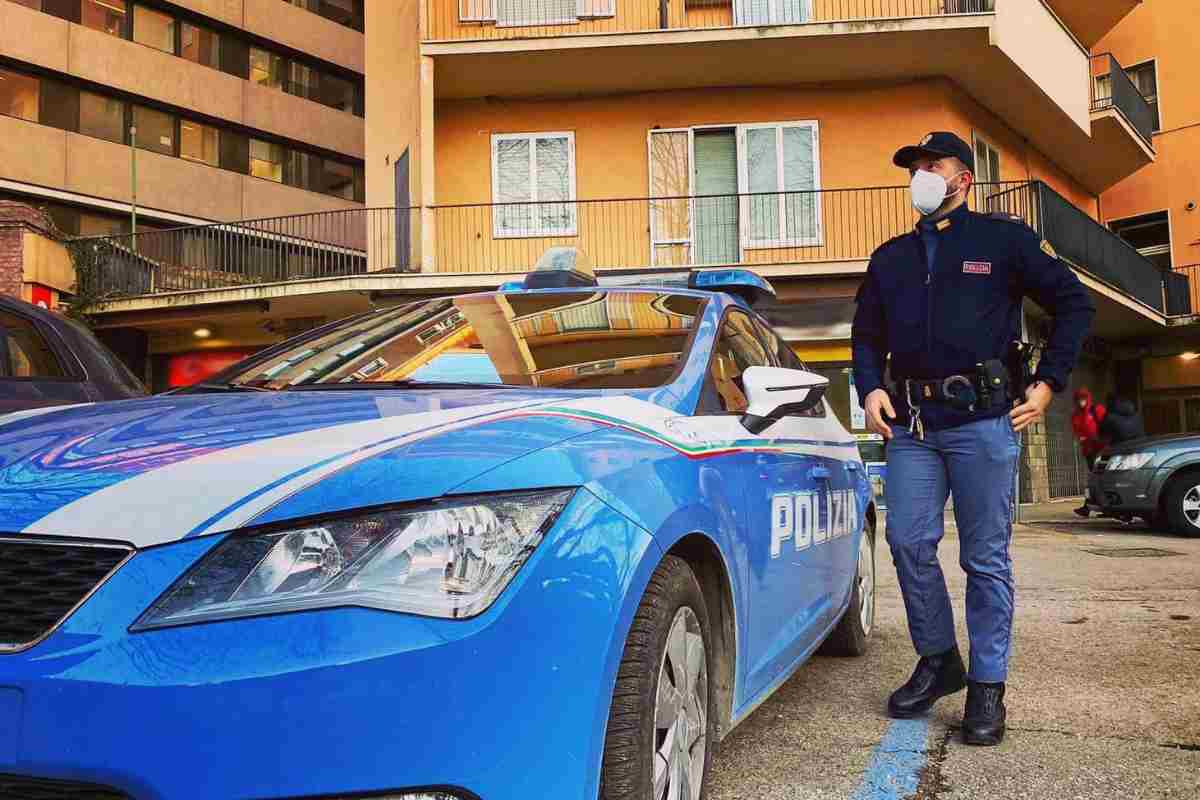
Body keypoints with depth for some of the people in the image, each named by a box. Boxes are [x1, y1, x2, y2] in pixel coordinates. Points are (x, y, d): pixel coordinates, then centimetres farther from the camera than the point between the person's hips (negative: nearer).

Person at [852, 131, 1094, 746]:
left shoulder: (1003, 239, 6)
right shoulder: (890, 258, 18)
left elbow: (1073, 303, 7)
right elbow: (866, 334, 23)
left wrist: (1047, 383, 0)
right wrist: (870, 389, 5)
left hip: (983, 418, -4)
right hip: (911, 422, 4)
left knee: (986, 557, 0)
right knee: (908, 542, 0)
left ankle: (987, 686, 11)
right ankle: (938, 661, 19)